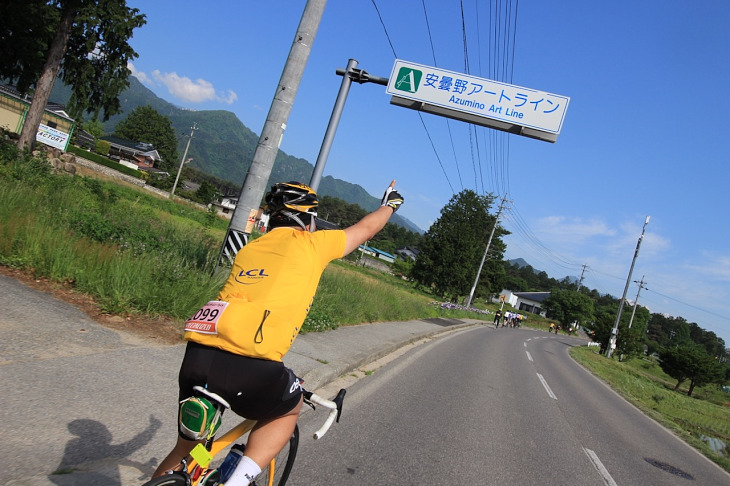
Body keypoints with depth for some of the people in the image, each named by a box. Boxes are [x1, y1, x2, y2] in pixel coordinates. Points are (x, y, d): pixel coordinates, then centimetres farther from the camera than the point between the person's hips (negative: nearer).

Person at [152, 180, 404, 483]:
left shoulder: (249, 249, 25)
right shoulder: (310, 244, 11)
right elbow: (366, 228, 27)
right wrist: (390, 203, 48)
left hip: (197, 356, 6)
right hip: (251, 367, -5)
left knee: (187, 450, 27)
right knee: (289, 409, 27)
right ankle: (240, 478, 11)